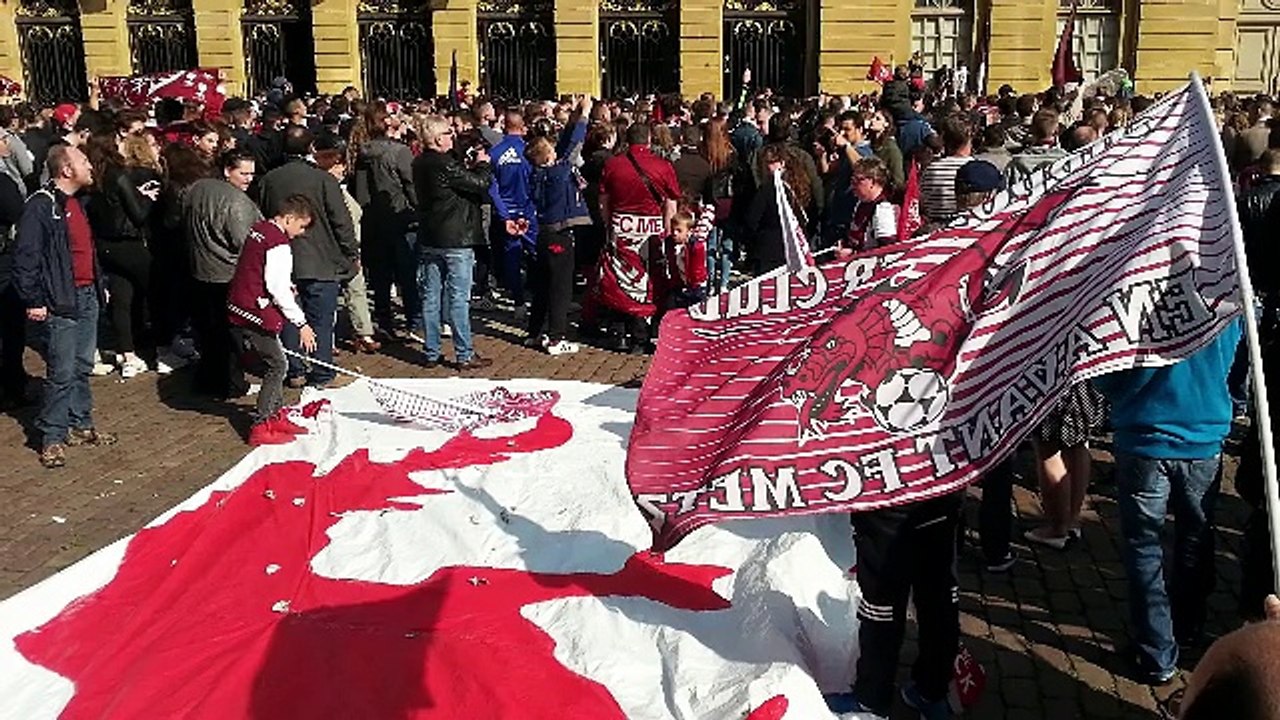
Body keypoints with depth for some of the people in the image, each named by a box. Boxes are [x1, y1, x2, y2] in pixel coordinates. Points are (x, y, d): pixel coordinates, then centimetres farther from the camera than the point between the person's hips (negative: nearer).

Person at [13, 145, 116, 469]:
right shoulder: (41, 206, -15)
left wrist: (99, 284, 20)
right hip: (60, 303, -8)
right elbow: (25, 257, -16)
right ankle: (52, 438, 5)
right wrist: (33, 301, -17)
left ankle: (81, 425, 27)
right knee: (61, 374, -4)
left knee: (82, 368, 16)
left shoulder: (78, 202, 14)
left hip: (87, 296, 9)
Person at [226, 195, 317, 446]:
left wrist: (286, 284, 19)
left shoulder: (258, 229, 11)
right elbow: (278, 289, -21)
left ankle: (277, 415, 26)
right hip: (254, 313, -10)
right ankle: (261, 427, -2)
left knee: (276, 363, 17)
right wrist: (301, 323, -16)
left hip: (239, 308, 10)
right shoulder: (279, 244, -18)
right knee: (278, 366, -4)